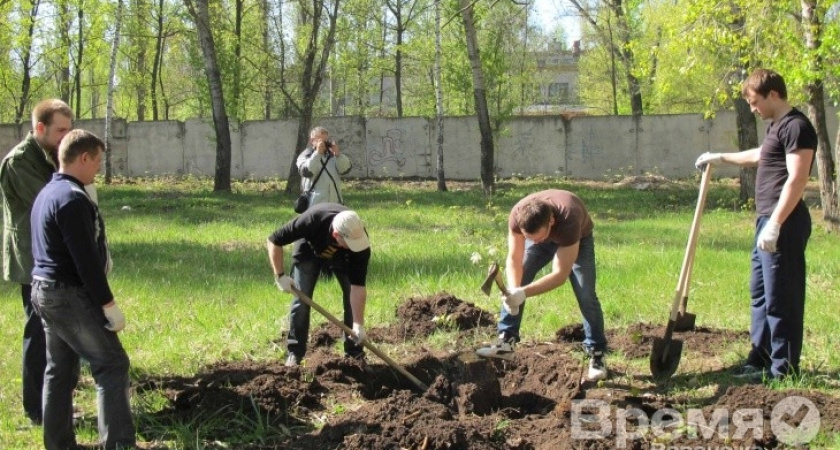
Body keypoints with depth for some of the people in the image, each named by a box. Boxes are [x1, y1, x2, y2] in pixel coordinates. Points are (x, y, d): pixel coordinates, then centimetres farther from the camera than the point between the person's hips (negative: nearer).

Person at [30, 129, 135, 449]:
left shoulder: (47, 193, 13)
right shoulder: (72, 198, -19)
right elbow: (86, 260, -22)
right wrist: (109, 304, -17)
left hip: (44, 291, 10)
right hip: (70, 295, -10)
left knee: (59, 371, 13)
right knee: (112, 364, -5)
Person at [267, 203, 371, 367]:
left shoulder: (360, 243, -38)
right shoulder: (312, 220, -44)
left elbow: (358, 287, -33)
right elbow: (274, 241, -30)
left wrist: (359, 324, -36)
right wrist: (280, 275, -32)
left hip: (341, 256, 1)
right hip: (309, 249, -1)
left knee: (352, 296, -11)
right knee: (301, 297, -11)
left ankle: (354, 352, 0)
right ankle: (294, 353, -1)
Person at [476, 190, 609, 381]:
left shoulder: (568, 220, -47)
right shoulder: (517, 215, -37)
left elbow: (560, 274, -43)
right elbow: (514, 259, -27)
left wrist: (524, 292, -52)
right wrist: (513, 290, -45)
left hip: (577, 240, -3)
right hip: (544, 234, 3)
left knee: (586, 296, -14)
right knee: (513, 285, -10)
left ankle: (597, 354, -3)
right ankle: (506, 341, -2)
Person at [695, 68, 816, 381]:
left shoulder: (796, 126, -14)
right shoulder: (777, 126, 17)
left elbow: (797, 179, -22)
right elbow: (759, 156, 38)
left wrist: (775, 224, -26)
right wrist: (722, 158, 44)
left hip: (783, 225, -11)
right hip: (768, 221, 11)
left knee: (781, 297, -6)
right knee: (760, 293, 16)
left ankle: (784, 368, 1)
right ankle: (760, 358, 25)